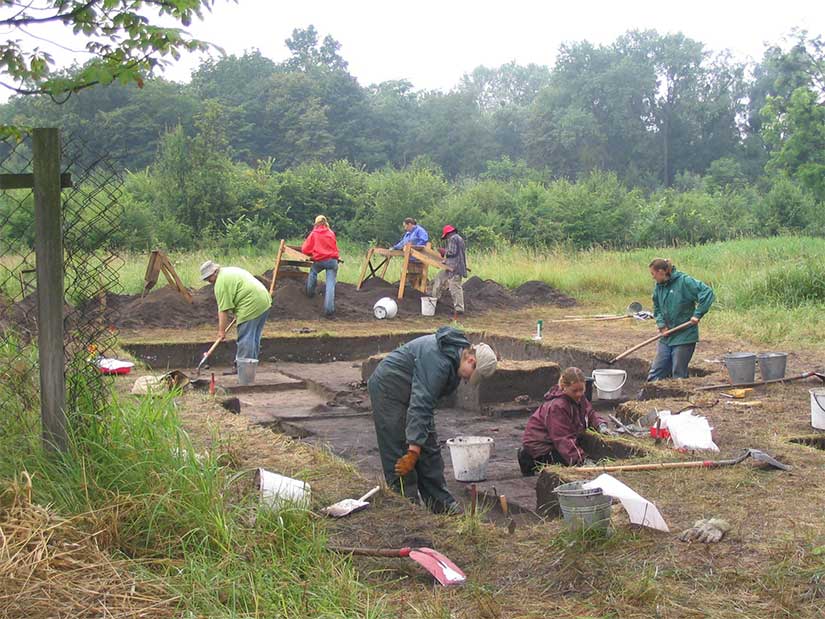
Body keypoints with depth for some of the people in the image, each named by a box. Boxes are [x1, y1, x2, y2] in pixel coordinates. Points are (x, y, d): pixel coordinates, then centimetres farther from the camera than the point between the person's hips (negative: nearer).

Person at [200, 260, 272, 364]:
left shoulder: (220, 283, -11)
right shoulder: (230, 270, 20)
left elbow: (223, 310, -12)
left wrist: (222, 330, -6)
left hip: (252, 306, -10)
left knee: (245, 338, -5)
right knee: (254, 336, 17)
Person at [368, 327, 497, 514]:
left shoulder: (459, 349, -1)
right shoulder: (438, 361, -33)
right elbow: (420, 404, -35)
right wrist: (413, 449, -34)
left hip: (408, 390, 10)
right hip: (389, 388, -10)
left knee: (429, 448, 8)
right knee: (400, 454, -12)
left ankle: (440, 503, 14)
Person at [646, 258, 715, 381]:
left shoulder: (684, 281, -14)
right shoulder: (659, 287, 7)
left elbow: (707, 292, -19)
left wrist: (697, 314, -22)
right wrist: (661, 324, -2)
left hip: (684, 337, -6)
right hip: (666, 337, 7)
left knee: (679, 376, 3)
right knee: (655, 374, 8)